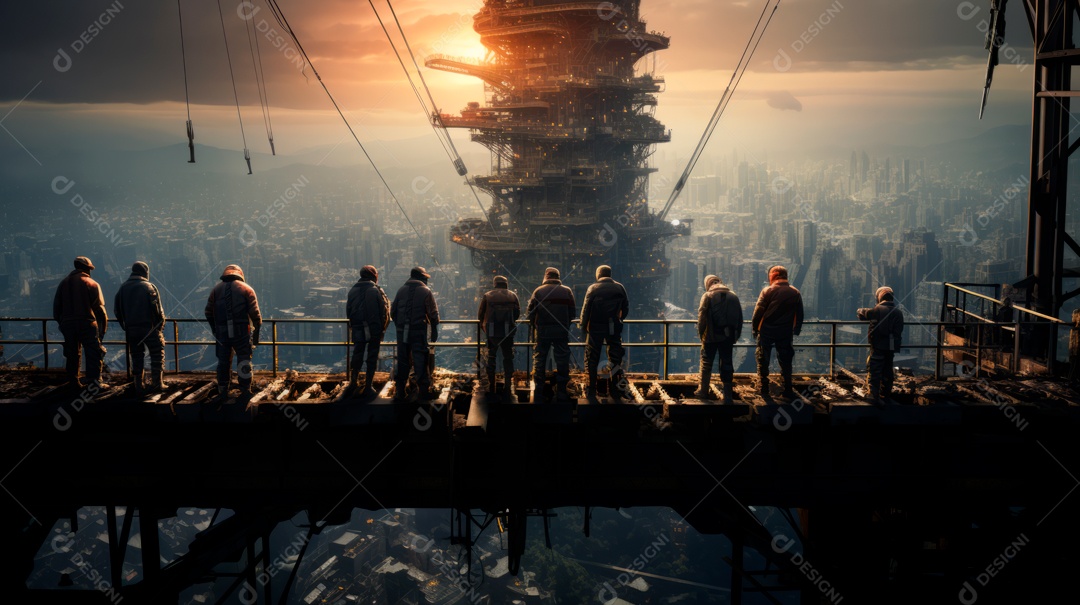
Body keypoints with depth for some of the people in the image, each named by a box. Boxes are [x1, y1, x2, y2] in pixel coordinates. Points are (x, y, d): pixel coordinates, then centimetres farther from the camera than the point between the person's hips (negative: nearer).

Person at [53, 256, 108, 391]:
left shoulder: (63, 283, 12)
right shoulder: (91, 284, -3)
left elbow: (56, 306, 12)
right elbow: (99, 307, -7)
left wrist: (61, 322, 20)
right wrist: (103, 325, -1)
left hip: (67, 324, 5)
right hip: (86, 323, -5)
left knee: (72, 354, 14)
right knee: (93, 353, -2)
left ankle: (73, 382, 17)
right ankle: (94, 382, -10)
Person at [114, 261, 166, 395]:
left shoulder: (123, 288, 8)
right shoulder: (149, 287, -7)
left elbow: (117, 309, 10)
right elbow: (157, 309, -13)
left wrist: (125, 326, 16)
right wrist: (161, 324, -2)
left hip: (131, 328, 5)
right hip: (149, 328, -5)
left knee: (136, 356, 12)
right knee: (157, 354, 6)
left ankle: (137, 385, 11)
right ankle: (157, 383, 3)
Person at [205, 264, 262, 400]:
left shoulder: (216, 289, 9)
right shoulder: (246, 289, 1)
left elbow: (208, 312, 7)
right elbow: (255, 313, -6)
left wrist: (214, 329, 18)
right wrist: (257, 332, 0)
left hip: (222, 333, 2)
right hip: (242, 333, -2)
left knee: (223, 362, 13)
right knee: (244, 362, 7)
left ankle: (222, 391, 17)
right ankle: (245, 390, 7)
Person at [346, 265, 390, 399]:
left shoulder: (353, 290, 3)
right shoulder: (376, 290, -10)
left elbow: (348, 310, 8)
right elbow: (384, 311, -13)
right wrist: (383, 327, -3)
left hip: (358, 329, 4)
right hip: (374, 330, -3)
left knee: (357, 354, 16)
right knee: (372, 357, 3)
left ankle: (354, 382, 15)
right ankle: (368, 386, 3)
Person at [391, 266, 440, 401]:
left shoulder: (401, 290, 7)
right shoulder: (426, 291, -3)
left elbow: (393, 311, 10)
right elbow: (433, 314, -6)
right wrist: (434, 332, 1)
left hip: (402, 332, 3)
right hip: (419, 332, -3)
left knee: (402, 361, 8)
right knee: (420, 361, 2)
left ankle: (400, 391, 8)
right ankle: (424, 391, 3)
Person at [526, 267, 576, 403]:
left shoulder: (538, 291, -3)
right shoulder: (567, 291, 1)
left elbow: (529, 313, -3)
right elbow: (573, 313, 2)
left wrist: (535, 323, 15)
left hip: (542, 331, 0)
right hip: (561, 331, 0)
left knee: (539, 360, 9)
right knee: (562, 361, 7)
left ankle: (538, 393, 9)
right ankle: (561, 392, 8)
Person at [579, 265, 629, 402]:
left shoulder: (592, 289, -5)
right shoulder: (620, 288, 3)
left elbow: (585, 309, -6)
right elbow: (625, 308, 8)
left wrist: (583, 327, 4)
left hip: (596, 328, -2)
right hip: (614, 329, 2)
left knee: (592, 360, 6)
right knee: (615, 360, 9)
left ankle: (591, 392, 6)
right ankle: (615, 392, 12)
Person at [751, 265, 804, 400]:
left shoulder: (767, 291, -9)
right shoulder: (795, 293, 3)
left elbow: (758, 312, -11)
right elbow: (799, 315, 8)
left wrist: (754, 328, -1)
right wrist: (796, 331, 19)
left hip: (767, 332, -3)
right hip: (785, 333, 3)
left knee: (763, 361, 7)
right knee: (785, 362, 13)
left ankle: (764, 390, 8)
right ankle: (788, 390, 15)